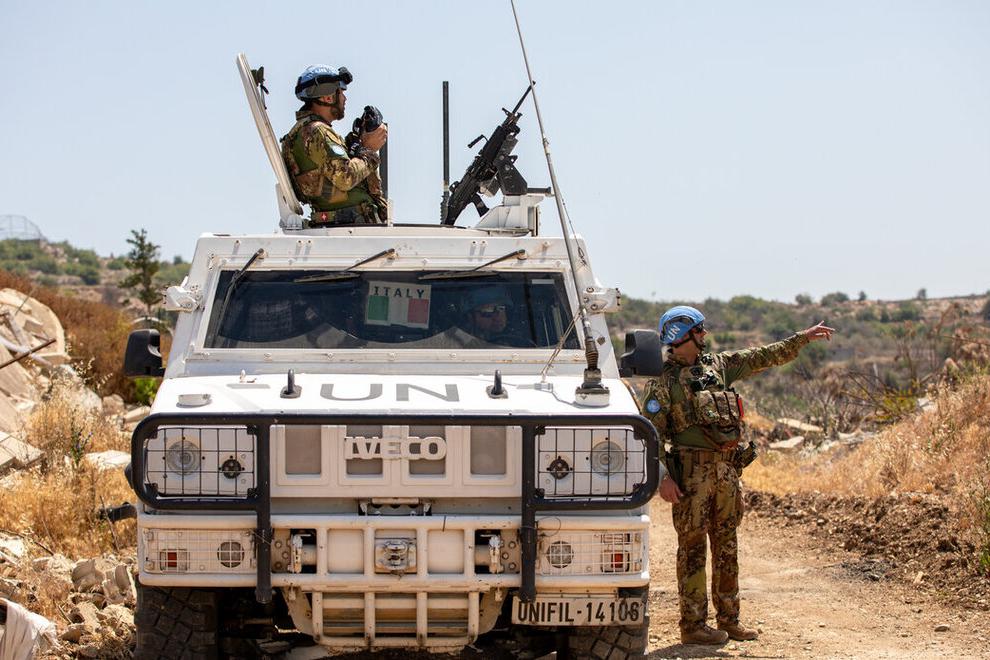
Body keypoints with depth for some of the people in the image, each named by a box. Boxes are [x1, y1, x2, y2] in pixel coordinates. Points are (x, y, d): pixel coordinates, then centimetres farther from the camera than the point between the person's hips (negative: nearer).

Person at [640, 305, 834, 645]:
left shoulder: (719, 365, 14)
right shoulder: (662, 381, -5)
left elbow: (764, 357, 22)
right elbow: (650, 434, -10)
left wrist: (803, 337, 22)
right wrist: (662, 478, -18)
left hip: (727, 469, 7)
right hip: (692, 472, -7)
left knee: (726, 547, 11)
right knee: (692, 548, -3)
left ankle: (729, 619, 18)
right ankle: (693, 625, 0)